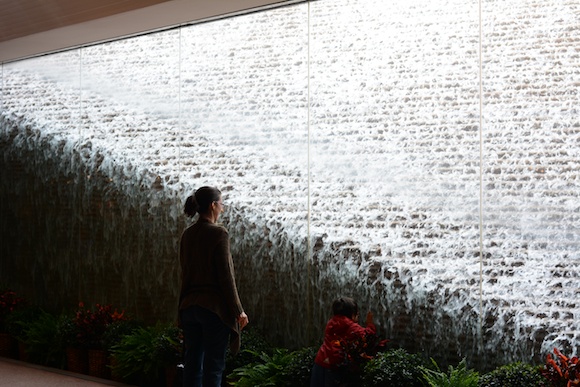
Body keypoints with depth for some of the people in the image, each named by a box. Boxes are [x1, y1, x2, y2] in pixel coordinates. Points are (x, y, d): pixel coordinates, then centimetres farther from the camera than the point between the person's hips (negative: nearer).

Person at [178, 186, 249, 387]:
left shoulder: (187, 234, 8)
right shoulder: (218, 233, -12)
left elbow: (186, 271, 13)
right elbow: (225, 276, -13)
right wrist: (238, 310, -8)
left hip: (189, 306, 7)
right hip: (214, 307, -6)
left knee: (192, 364, 9)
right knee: (214, 367, -1)